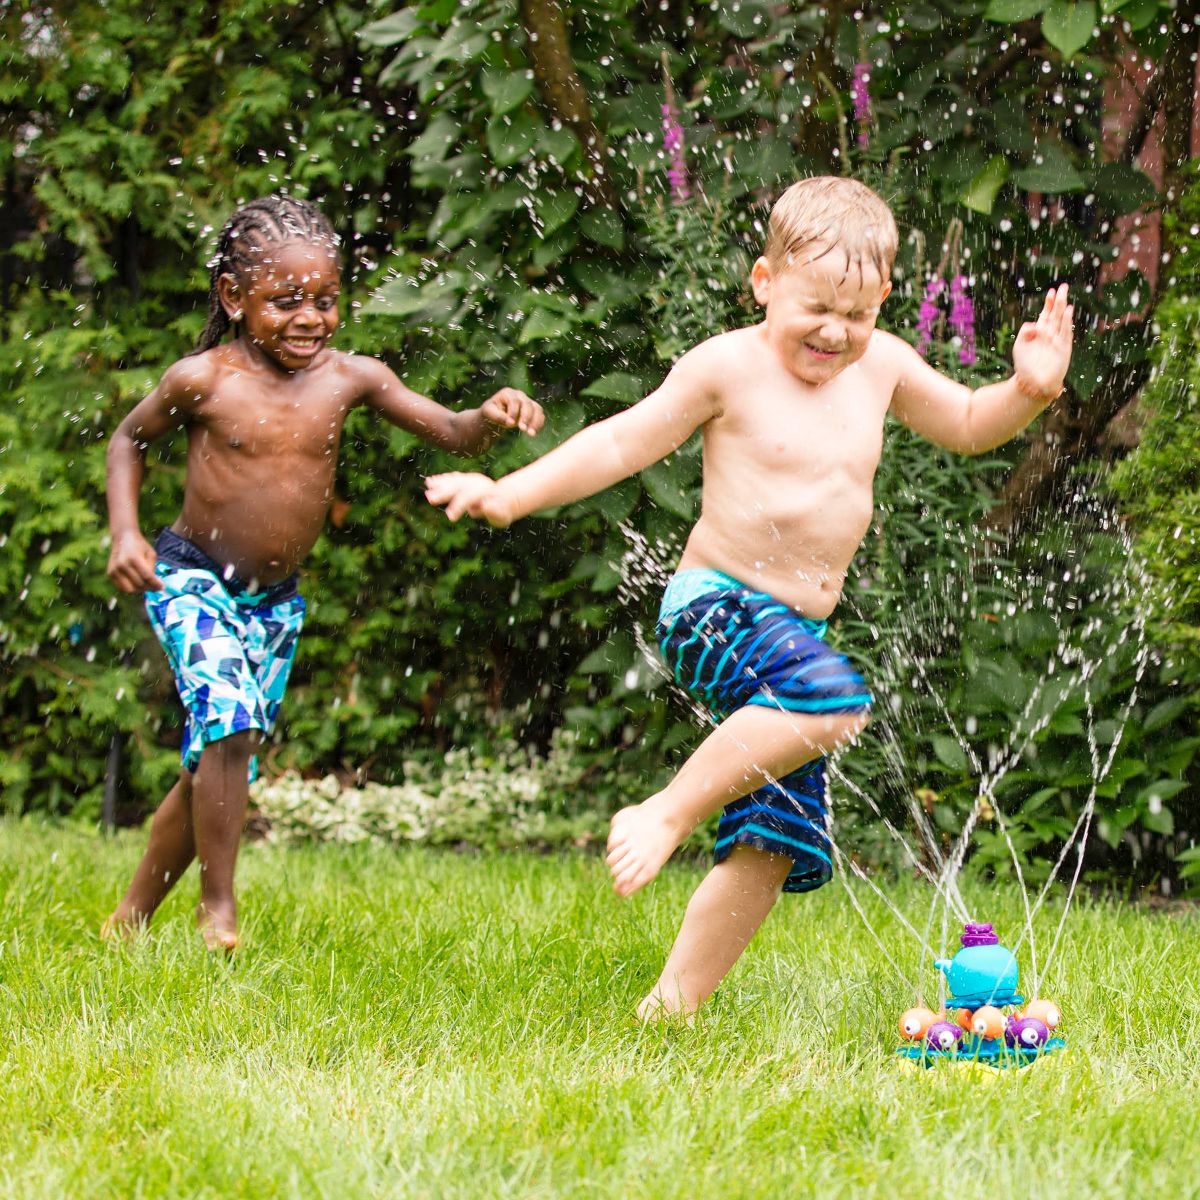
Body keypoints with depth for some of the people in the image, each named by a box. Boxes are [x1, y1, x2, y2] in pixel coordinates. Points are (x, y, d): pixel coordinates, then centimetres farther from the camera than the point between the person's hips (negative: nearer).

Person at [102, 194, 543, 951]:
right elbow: (131, 439, 4)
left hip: (275, 601, 4)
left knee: (219, 771, 9)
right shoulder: (204, 380, -14)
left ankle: (133, 916, 26)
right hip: (192, 581, -4)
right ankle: (219, 909, -10)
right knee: (229, 724, -25)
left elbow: (450, 435, -8)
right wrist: (126, 533, -8)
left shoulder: (349, 379, -8)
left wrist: (491, 419, -30)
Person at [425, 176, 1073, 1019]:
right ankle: (666, 815, -23)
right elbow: (620, 445, -1)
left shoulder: (882, 365, 8)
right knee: (834, 696, -37)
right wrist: (510, 495, -8)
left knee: (775, 848, -1)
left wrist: (1028, 392, 3)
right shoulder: (729, 367, -6)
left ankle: (673, 1005, 7)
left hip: (799, 630, 6)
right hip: (716, 608, -6)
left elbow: (967, 427, 23)